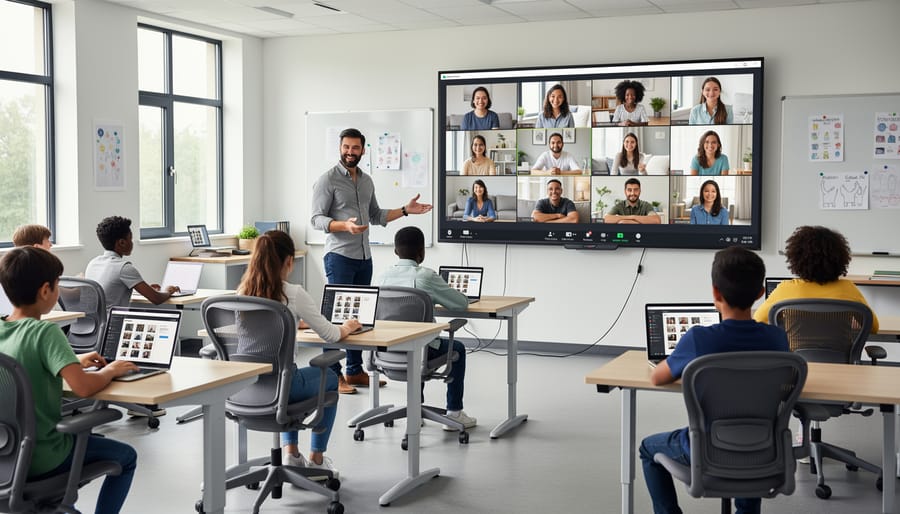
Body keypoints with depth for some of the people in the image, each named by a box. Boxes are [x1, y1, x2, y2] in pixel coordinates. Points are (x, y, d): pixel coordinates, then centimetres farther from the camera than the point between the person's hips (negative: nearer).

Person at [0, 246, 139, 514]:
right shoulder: (45, 332, -23)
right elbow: (82, 386, -33)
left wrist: (74, 361, 14)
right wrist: (110, 370, -13)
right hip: (40, 460, -7)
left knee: (90, 437, 35)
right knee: (125, 456, 15)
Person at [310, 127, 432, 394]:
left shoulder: (366, 180, 15)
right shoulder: (327, 180, -6)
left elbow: (376, 216, 21)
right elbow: (317, 219, -12)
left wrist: (405, 210, 11)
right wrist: (345, 226, -28)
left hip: (364, 257, 7)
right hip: (339, 255, -7)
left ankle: (355, 371, 18)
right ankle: (332, 375, -2)